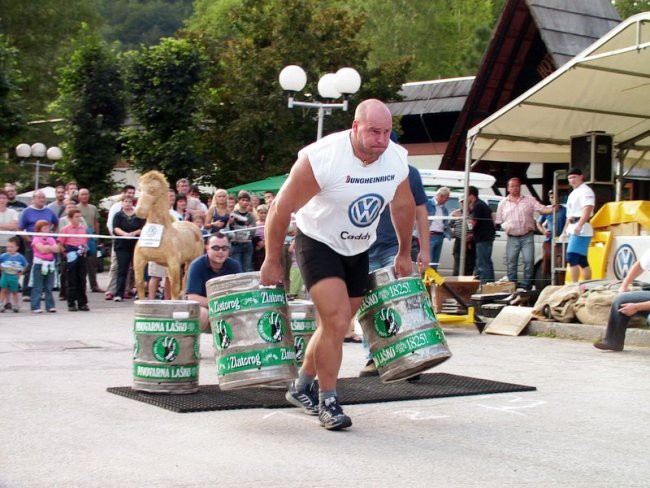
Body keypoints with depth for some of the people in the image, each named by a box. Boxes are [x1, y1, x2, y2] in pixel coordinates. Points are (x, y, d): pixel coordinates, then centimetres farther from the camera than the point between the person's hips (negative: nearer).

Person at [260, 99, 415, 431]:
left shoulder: (397, 160, -11)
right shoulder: (321, 158, -28)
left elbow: (403, 207, 9)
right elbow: (281, 209, -19)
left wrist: (404, 254, 15)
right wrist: (272, 261, -13)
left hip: (358, 251, 6)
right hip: (319, 243, -6)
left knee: (337, 325, 15)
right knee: (337, 320, -19)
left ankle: (302, 387, 34)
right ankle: (327, 401, -4)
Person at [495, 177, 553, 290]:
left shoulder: (529, 200, 7)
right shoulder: (503, 203, 12)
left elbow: (543, 209, -4)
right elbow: (498, 221, 16)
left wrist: (553, 208, -20)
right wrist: (505, 226, 0)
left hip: (527, 237, -2)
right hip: (512, 238, 2)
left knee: (529, 261, -9)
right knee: (511, 263, 3)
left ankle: (526, 287, -3)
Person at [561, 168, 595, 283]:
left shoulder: (585, 191, -8)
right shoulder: (573, 193, 21)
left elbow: (587, 210, -22)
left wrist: (579, 225, -33)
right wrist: (565, 230, 26)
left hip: (581, 229, -10)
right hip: (573, 229, 10)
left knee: (571, 258, -18)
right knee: (582, 260, 11)